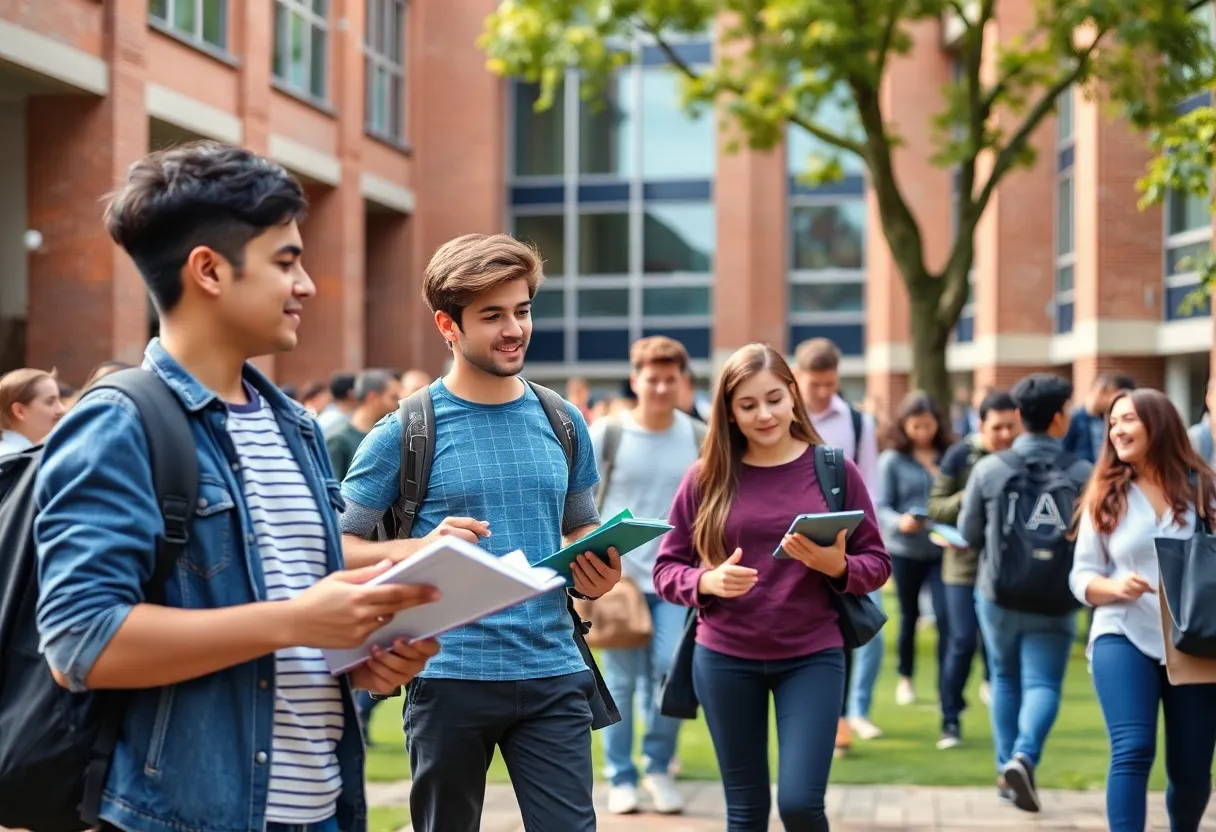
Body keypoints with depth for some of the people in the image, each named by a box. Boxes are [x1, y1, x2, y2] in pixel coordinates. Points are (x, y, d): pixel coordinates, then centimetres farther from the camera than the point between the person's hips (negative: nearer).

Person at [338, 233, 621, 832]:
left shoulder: (562, 422, 8)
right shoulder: (405, 432, -4)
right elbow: (337, 546, -4)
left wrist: (595, 574, -1)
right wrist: (424, 549, -20)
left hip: (553, 675, 3)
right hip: (450, 677, -2)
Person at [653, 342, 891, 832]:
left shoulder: (835, 470, -1)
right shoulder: (706, 478, -1)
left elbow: (877, 564, 2)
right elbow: (666, 569, 3)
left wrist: (837, 566, -19)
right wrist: (707, 581, -17)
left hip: (812, 656, -1)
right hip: (724, 658, 1)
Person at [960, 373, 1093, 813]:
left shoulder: (989, 468, -4)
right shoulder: (1082, 473, -7)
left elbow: (969, 533, 3)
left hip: (999, 595, 2)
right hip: (1054, 603, -2)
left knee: (1006, 680, 18)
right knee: (1042, 684, 1)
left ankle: (1007, 768, 21)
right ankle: (1024, 756, -22)